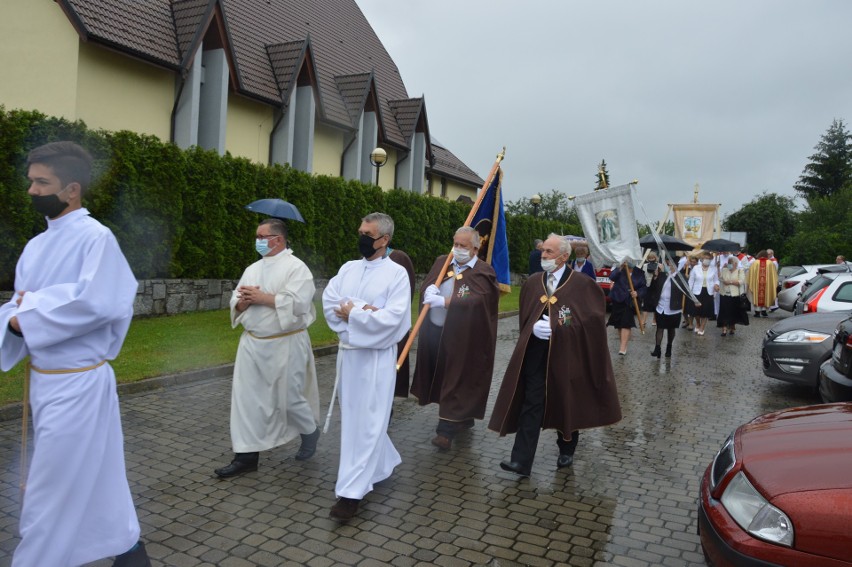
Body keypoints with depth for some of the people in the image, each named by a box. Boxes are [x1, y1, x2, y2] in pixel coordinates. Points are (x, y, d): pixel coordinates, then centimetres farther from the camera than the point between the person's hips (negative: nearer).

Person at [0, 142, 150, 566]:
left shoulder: (96, 237, -15)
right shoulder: (37, 246, 10)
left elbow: (96, 302, -27)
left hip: (77, 383, -8)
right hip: (42, 378, 8)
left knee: (52, 488, 5)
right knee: (95, 472, 20)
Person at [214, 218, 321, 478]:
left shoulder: (296, 267, -10)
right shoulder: (253, 269, 12)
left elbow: (297, 302, -22)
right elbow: (235, 302, 12)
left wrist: (263, 297, -17)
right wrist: (245, 301, -11)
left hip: (285, 345, -6)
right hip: (252, 344, 6)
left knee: (289, 397, 5)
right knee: (247, 398, 3)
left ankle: (310, 432, 33)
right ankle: (247, 454, 13)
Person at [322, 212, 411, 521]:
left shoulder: (396, 273, -9)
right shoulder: (348, 268, 8)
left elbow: (392, 318, -19)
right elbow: (329, 301, -3)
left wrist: (352, 314, -12)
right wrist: (362, 312, -16)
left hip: (376, 356, -7)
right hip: (347, 352, 7)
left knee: (367, 422, -3)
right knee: (353, 417, 18)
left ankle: (351, 491, 3)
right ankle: (384, 461, 39)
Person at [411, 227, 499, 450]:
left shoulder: (483, 272, -7)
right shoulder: (442, 262, 10)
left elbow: (477, 300, -21)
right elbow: (425, 287, 8)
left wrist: (442, 301, -23)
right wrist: (430, 292, -17)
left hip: (461, 336, -6)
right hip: (435, 331, 6)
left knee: (456, 380, -1)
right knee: (440, 377, 14)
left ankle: (447, 428, 7)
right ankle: (462, 417, 31)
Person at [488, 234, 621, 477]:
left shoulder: (582, 285, -6)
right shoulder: (532, 283, 6)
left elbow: (591, 319, -8)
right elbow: (524, 317, 10)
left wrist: (557, 327, -15)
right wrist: (535, 327, -11)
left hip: (567, 353, -2)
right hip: (536, 352, 2)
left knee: (567, 404, 13)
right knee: (531, 404, -2)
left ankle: (566, 452, 34)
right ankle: (521, 460, -2)